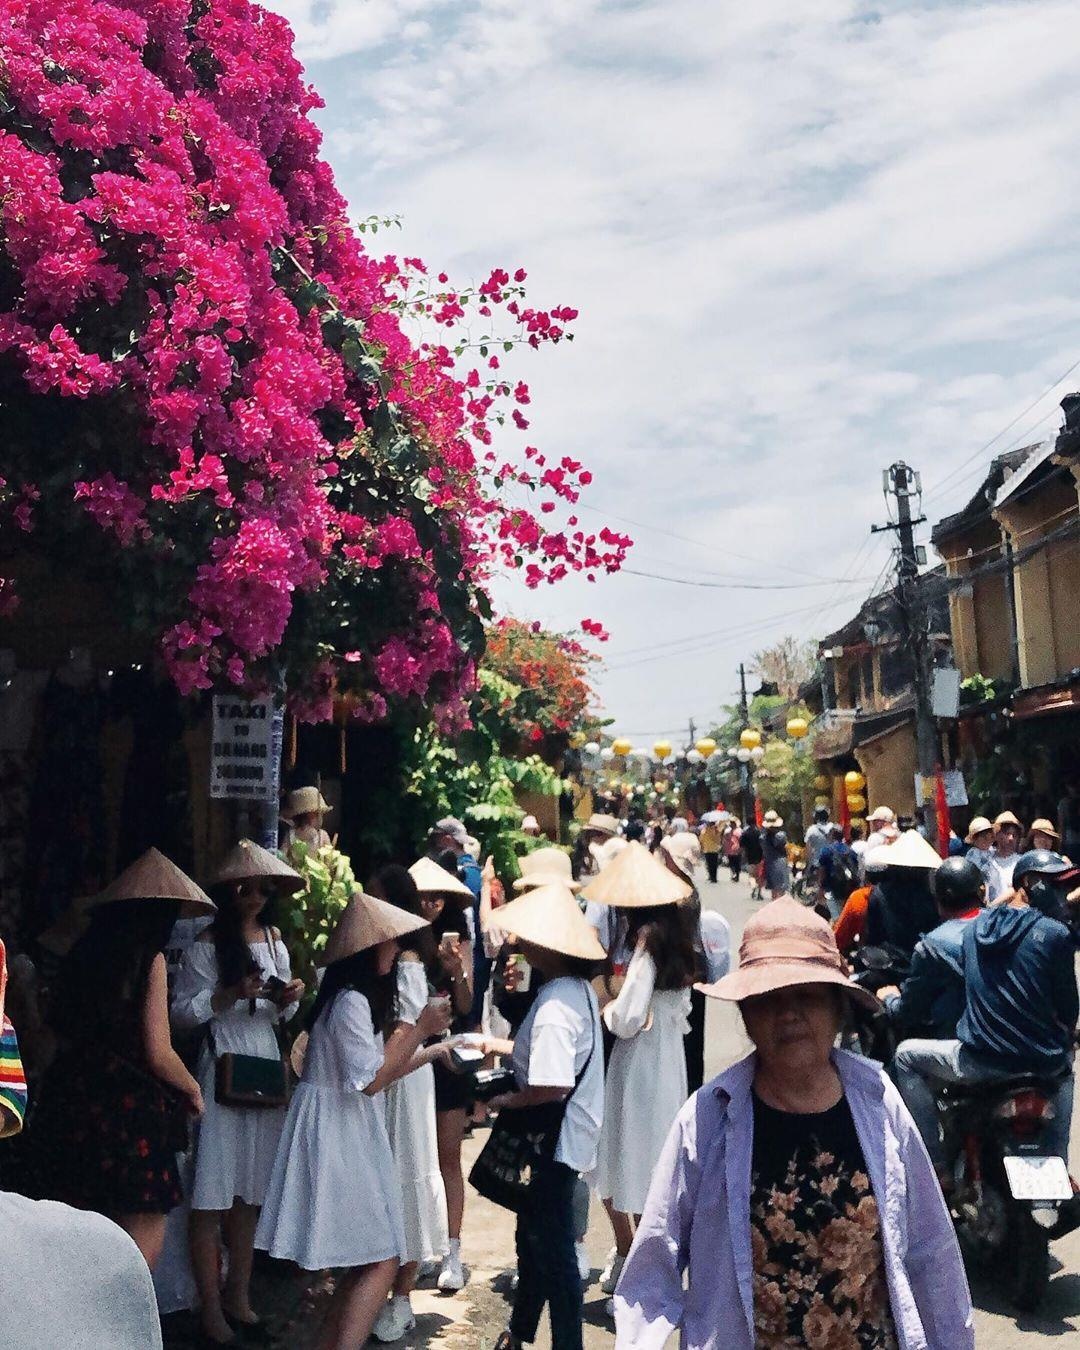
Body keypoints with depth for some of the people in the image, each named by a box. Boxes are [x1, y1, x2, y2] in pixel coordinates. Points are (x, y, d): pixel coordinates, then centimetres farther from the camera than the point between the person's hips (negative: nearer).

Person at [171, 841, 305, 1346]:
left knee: (250, 1191, 11)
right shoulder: (207, 945, -6)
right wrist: (231, 995, -19)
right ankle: (211, 1309, 7)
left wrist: (289, 998, -2)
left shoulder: (274, 941, 11)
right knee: (212, 1196, -3)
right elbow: (181, 1012, -8)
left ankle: (239, 1295, 23)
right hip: (222, 1072, -5)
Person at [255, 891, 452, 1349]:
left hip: (348, 1133, 10)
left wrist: (433, 1050, 22)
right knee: (381, 1262, -9)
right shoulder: (351, 1002, -19)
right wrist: (420, 1028, -17)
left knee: (363, 1263, 14)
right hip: (339, 1135, -10)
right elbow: (370, 1079, -20)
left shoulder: (355, 998, 13)